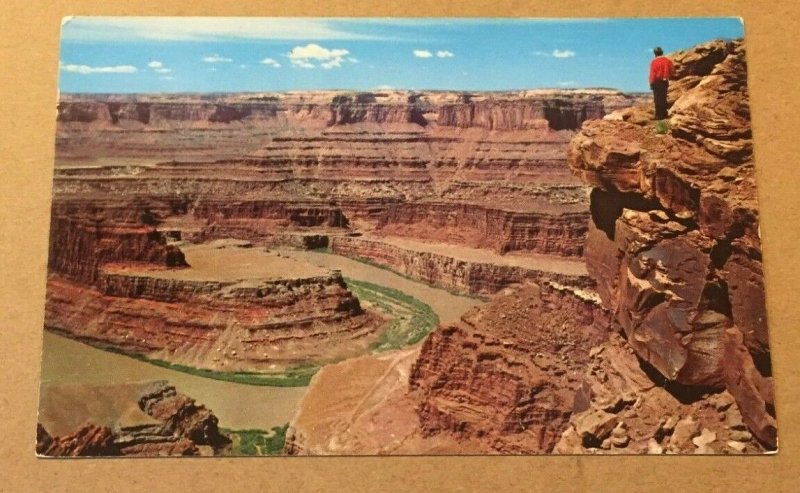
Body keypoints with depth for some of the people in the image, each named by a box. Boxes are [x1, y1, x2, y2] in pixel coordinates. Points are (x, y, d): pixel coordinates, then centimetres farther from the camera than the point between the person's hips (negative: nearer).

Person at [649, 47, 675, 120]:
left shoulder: (654, 62, -11)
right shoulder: (668, 61, 2)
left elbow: (652, 74, -12)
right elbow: (672, 71, 5)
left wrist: (651, 83, -4)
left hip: (657, 82, -4)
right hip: (665, 82, 5)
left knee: (658, 99, -1)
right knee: (664, 98, 14)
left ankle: (658, 115, -2)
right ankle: (664, 114, 16)